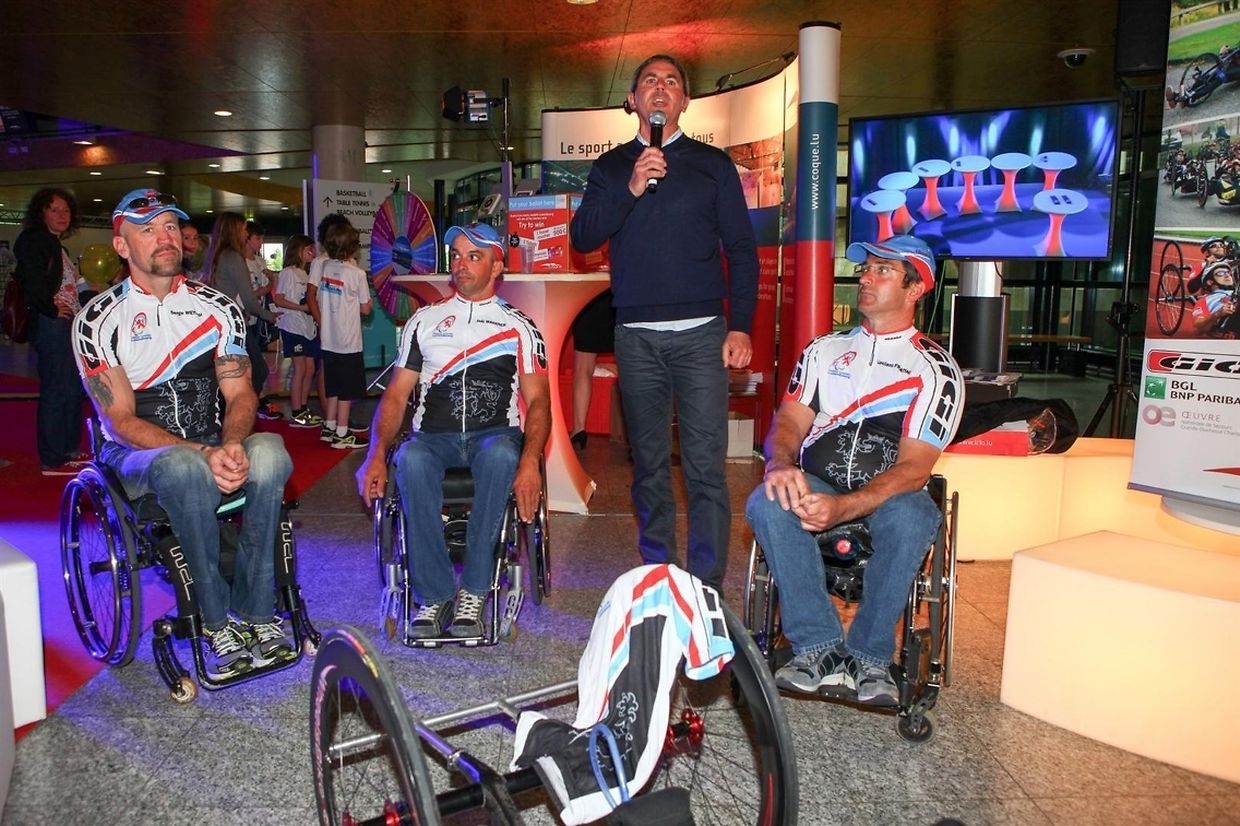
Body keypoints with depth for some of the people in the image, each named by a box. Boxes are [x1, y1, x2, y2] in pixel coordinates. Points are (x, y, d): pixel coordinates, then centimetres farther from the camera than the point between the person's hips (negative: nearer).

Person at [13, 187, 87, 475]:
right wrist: (51, 309, -16)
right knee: (55, 391, -6)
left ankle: (69, 449, 27)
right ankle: (52, 459, 0)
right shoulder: (33, 239, -7)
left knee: (73, 389, 16)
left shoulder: (57, 245, 21)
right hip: (51, 324, -10)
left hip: (68, 324, 10)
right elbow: (32, 279, -21)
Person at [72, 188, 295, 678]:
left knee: (267, 452, -32)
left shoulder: (218, 307, 6)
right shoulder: (99, 320, -4)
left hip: (214, 446, 3)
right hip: (134, 456, -2)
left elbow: (240, 393, 0)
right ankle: (216, 623, -24)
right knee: (185, 469, -39)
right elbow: (122, 421, -11)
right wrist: (203, 453, -27)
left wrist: (230, 445, -24)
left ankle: (254, 610, -22)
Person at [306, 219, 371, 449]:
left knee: (333, 386, 17)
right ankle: (342, 434, 6)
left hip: (327, 339, 6)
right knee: (347, 389, 2)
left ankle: (330, 427, 26)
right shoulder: (357, 273, -13)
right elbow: (365, 309, -7)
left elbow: (310, 296, 8)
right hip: (349, 341, -6)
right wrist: (370, 302, 13)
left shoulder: (322, 267, 2)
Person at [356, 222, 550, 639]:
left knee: (501, 455, -38)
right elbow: (396, 395, 12)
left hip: (494, 434, -1)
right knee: (410, 460, -34)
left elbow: (538, 401, 1)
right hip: (434, 435, 2)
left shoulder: (520, 327, 11)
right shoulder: (424, 320, 17)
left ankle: (473, 593, -29)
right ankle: (435, 594, -26)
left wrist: (530, 460, -19)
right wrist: (376, 455, -6)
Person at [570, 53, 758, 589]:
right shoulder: (612, 167, 14)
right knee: (649, 464, 8)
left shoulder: (712, 163, 10)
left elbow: (741, 249, 6)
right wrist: (629, 190, -12)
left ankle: (707, 589, 0)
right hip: (636, 338, 2)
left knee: (705, 468, -7)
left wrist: (740, 325, -4)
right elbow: (583, 236, 2)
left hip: (700, 334, -2)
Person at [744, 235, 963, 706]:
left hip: (887, 495, -2)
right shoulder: (824, 349, 16)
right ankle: (821, 649, -23)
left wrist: (842, 507, -26)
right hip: (813, 488, 2)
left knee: (911, 518, -37)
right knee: (766, 503, -31)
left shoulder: (937, 371, 3)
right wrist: (781, 464, -20)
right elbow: (788, 422, 6)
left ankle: (869, 657, -17)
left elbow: (913, 468, -9)